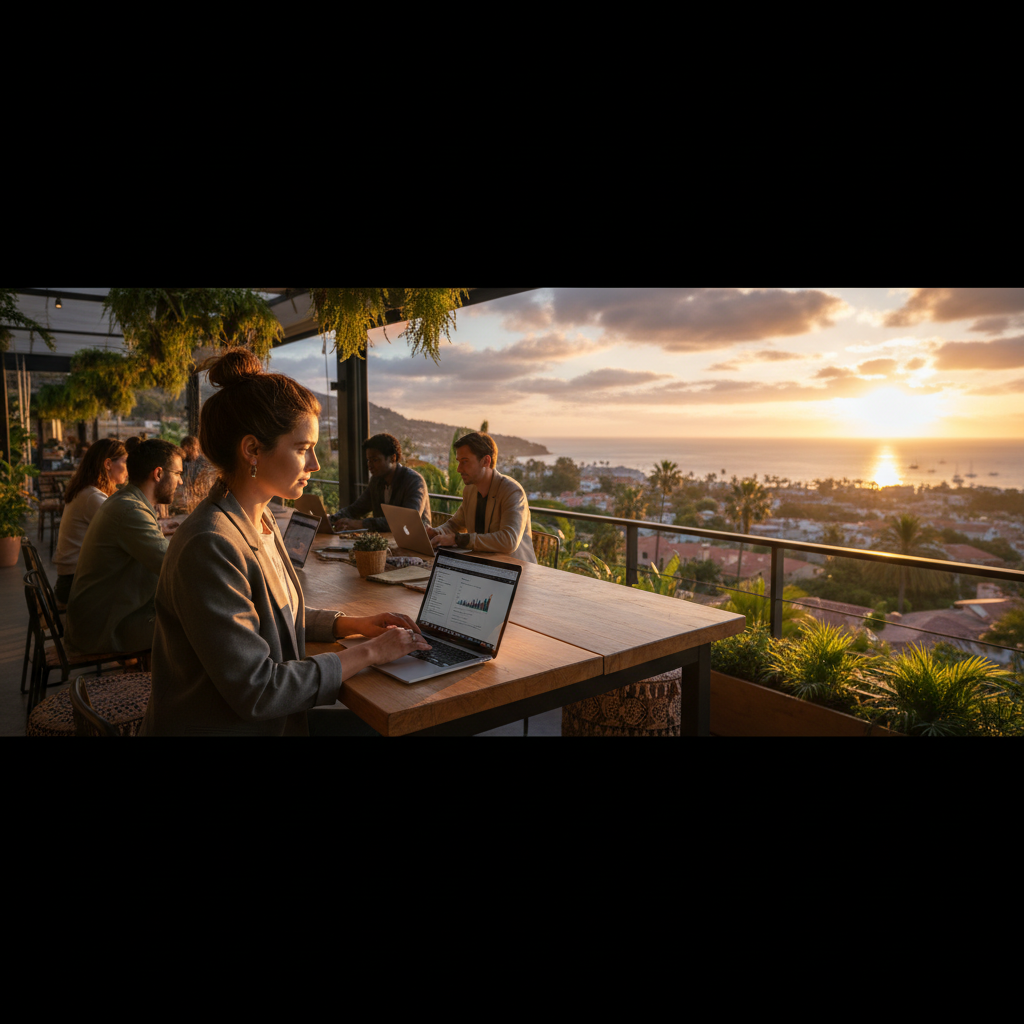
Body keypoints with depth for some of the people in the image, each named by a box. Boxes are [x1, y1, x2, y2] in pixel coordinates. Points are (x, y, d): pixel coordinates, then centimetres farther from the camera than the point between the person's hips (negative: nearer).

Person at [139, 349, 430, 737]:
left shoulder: (261, 522, 3)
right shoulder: (210, 546, -24)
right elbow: (256, 689, -24)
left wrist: (352, 624, 1)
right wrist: (367, 653, -18)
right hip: (221, 726, -7)